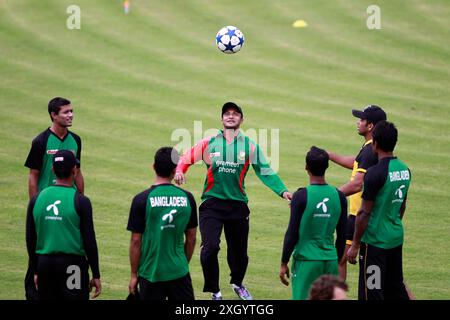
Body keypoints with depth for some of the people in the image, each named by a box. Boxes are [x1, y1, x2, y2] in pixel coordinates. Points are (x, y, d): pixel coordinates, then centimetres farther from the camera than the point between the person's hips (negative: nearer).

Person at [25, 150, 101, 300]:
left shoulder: (36, 199, 4)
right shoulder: (80, 201, -8)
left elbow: (30, 239, 9)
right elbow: (89, 241, -8)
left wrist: (36, 271, 19)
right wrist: (96, 275, -1)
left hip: (44, 264, 4)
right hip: (72, 264, -4)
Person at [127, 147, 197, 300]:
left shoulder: (142, 200, -10)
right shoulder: (187, 198, -1)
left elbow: (136, 241, -7)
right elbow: (191, 239, 7)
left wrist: (134, 275, 2)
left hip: (150, 273, -2)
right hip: (179, 272, 2)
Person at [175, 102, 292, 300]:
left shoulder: (249, 146, 2)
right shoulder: (209, 143, 2)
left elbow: (265, 172, -1)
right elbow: (187, 158, 8)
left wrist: (282, 191, -13)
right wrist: (179, 171, -14)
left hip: (238, 205, 2)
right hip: (212, 204, -1)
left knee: (239, 252, 13)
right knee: (210, 247, -16)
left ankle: (237, 283, 43)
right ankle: (214, 291, 2)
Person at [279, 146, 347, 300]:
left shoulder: (301, 196, -10)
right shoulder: (339, 196, 3)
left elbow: (292, 233, -9)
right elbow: (342, 236, 9)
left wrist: (284, 263, -1)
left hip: (306, 260, -4)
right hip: (330, 261, 4)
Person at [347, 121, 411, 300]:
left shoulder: (375, 174, -18)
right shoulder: (405, 170, 5)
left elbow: (364, 213, -16)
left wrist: (355, 245, -10)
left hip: (375, 241, -8)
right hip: (396, 238, 8)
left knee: (372, 292, -2)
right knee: (396, 289, 16)